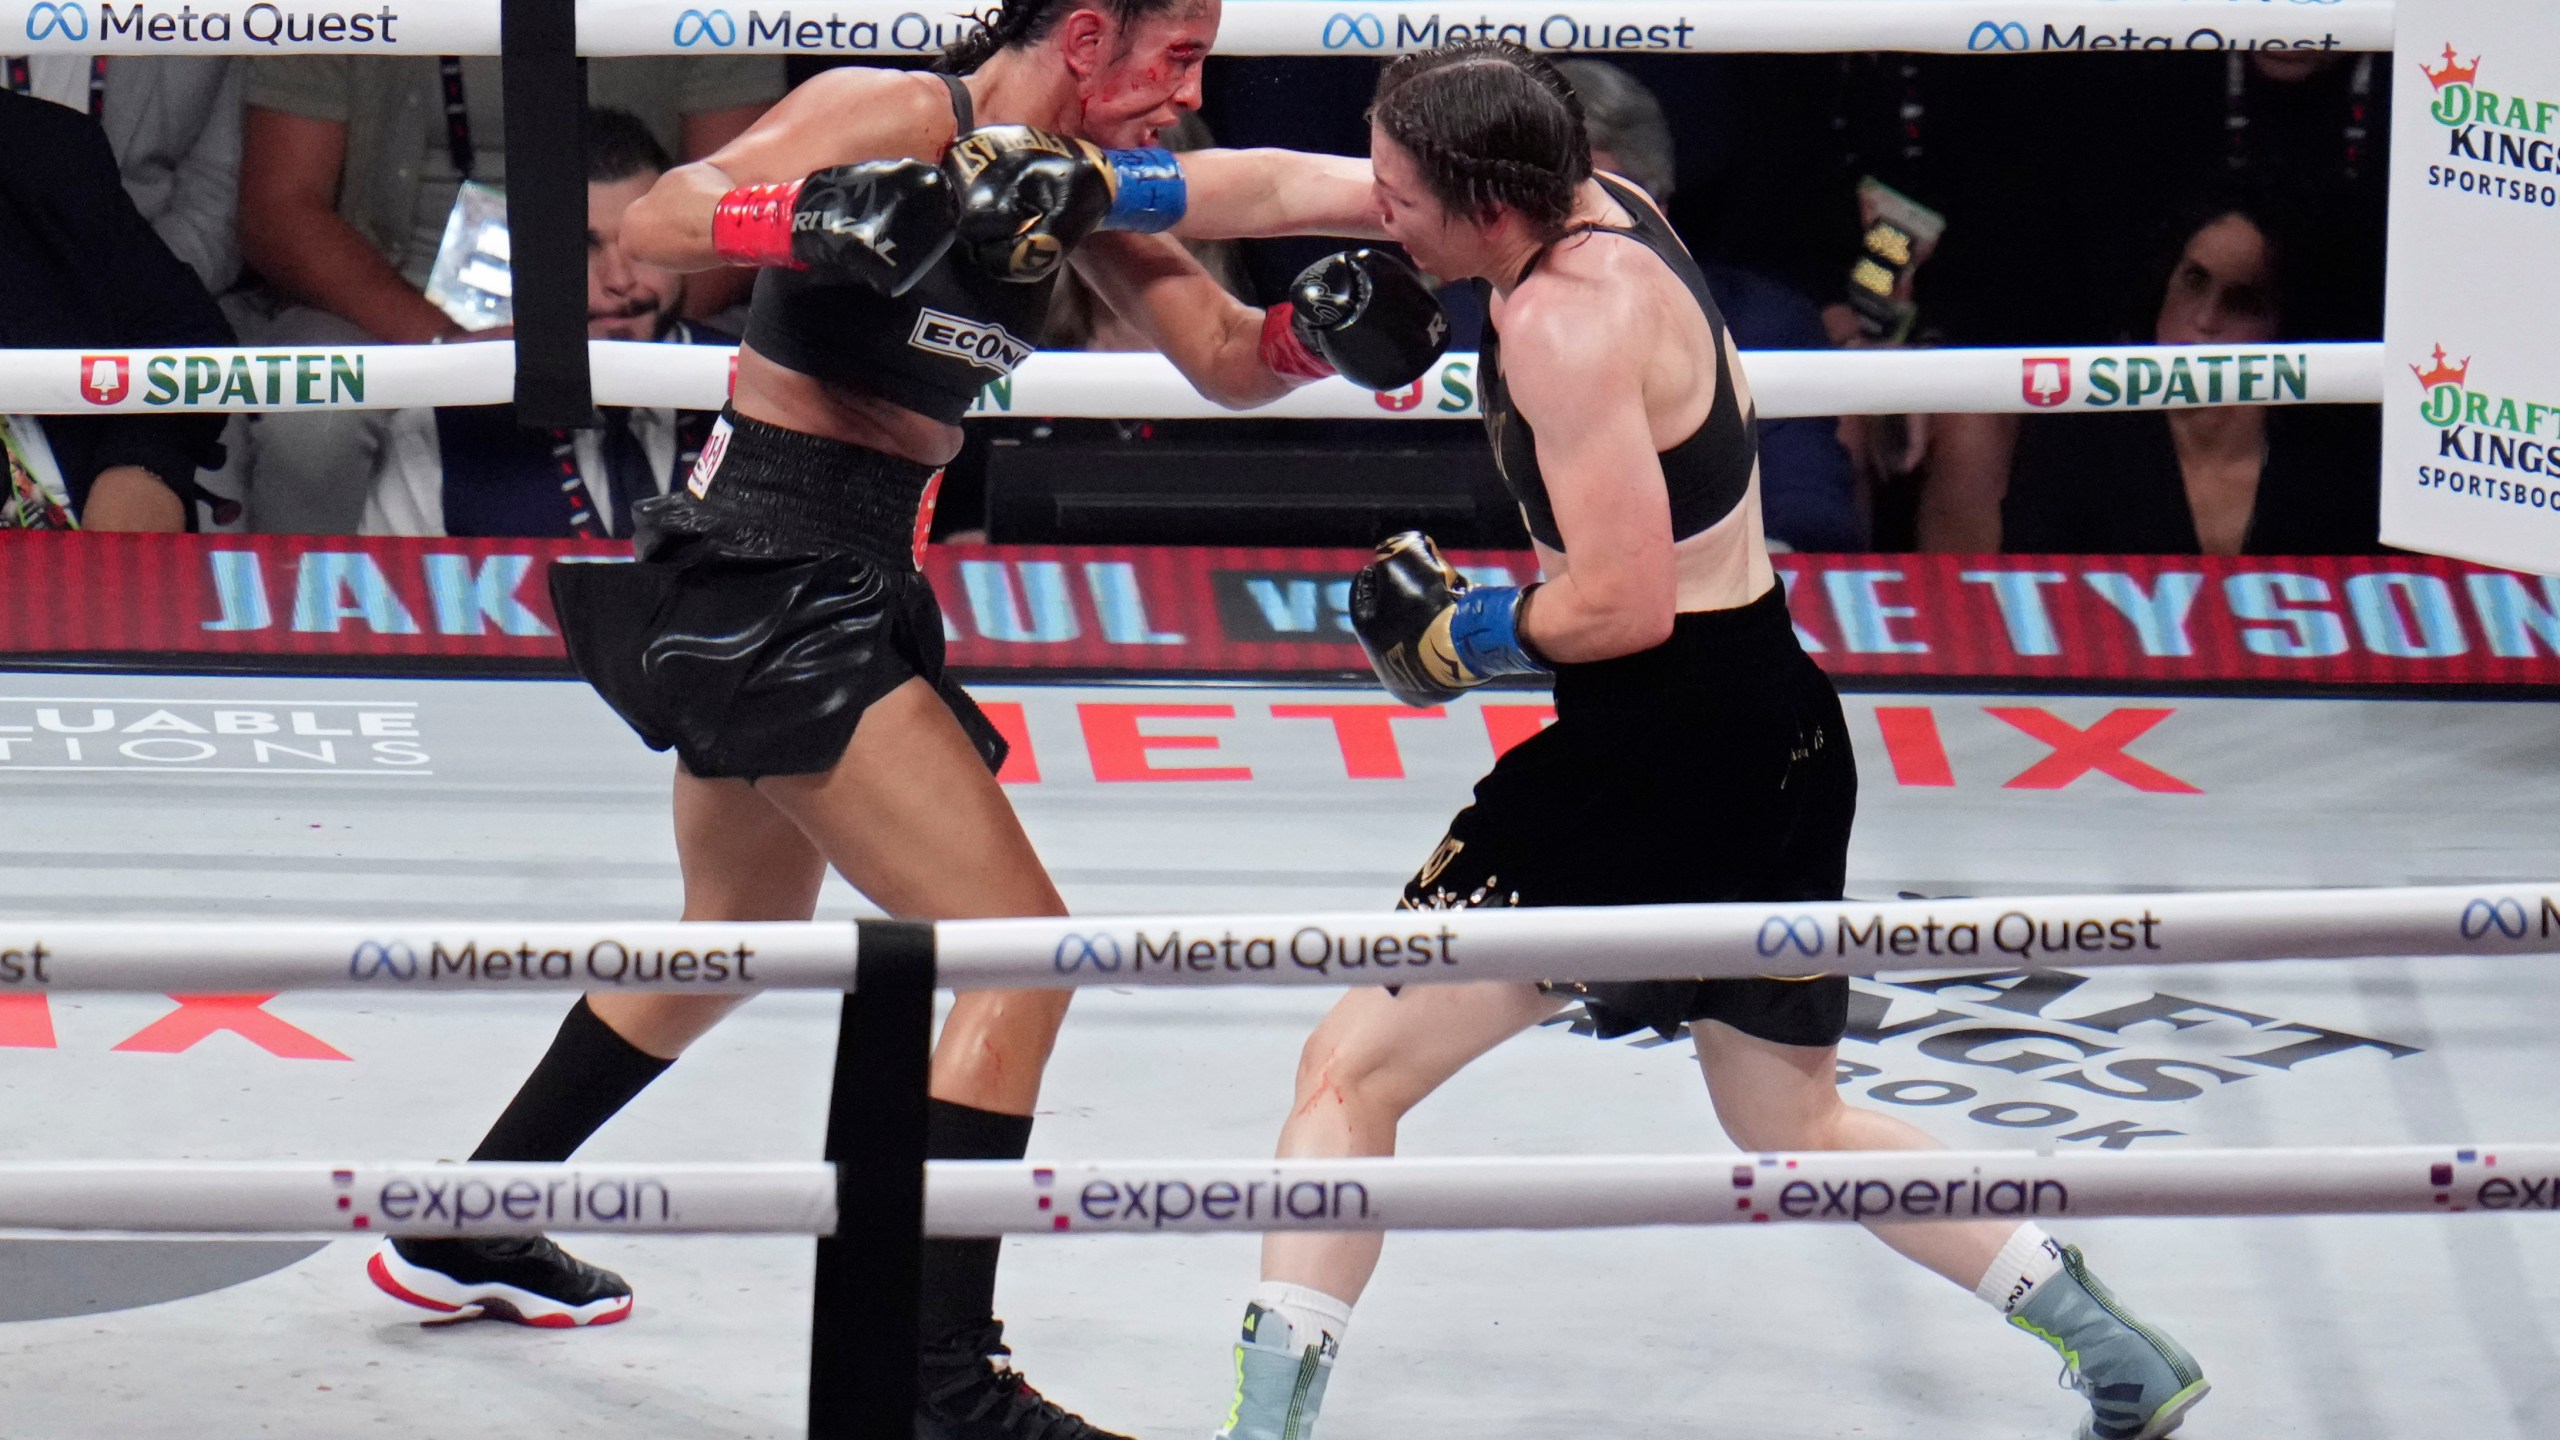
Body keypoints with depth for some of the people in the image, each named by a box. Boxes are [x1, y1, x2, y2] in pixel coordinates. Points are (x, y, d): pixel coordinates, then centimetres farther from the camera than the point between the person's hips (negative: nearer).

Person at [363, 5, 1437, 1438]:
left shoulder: (1086, 183, 8)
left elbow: (1227, 361, 11)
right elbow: (656, 220, -22)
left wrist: (1322, 329, -9)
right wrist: (824, 221, -39)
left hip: (854, 587, 10)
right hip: (764, 578, -10)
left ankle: (458, 1230, 44)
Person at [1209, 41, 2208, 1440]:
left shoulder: (1563, 321, -20)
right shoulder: (1595, 205, 7)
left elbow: (1623, 603, -23)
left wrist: (1458, 635, -8)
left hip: (1669, 747, -10)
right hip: (1773, 732, 10)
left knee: (1354, 1065, -5)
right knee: (1794, 1128, 25)